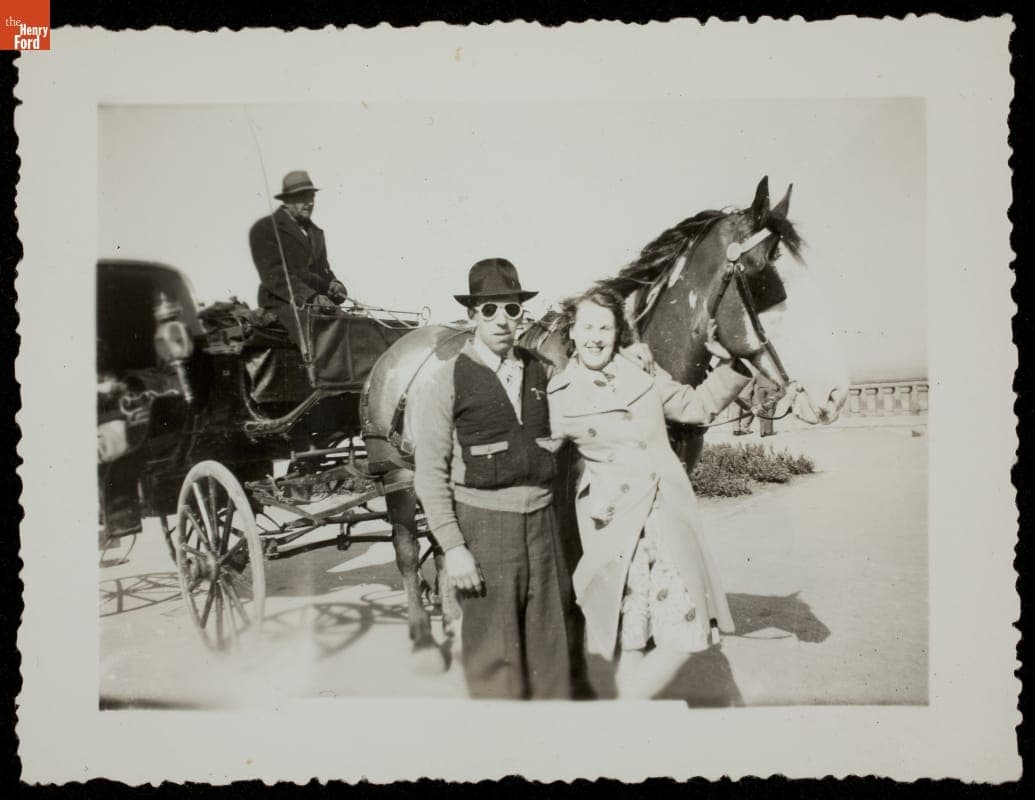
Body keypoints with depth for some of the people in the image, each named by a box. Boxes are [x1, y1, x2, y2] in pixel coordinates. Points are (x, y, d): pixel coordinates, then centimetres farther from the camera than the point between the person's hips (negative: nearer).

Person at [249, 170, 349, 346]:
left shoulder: (316, 232, 25)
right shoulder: (264, 229, 1)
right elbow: (274, 275, -10)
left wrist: (333, 284, 3)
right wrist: (310, 297, -22)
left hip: (317, 302, 7)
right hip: (283, 303, -7)